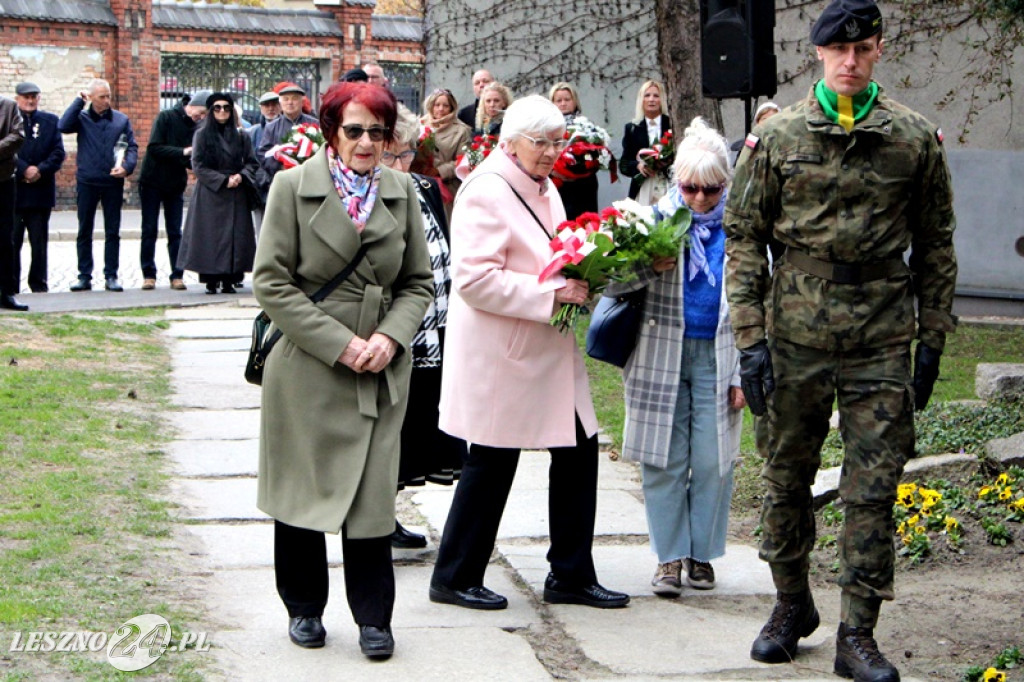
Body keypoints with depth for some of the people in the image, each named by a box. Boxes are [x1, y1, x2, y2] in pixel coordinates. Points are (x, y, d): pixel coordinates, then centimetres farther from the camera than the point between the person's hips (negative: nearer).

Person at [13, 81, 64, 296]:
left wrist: (40, 170, -11)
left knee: (39, 241, 5)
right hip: (13, 189, -2)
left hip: (41, 188, 2)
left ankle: (39, 283, 12)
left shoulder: (50, 121, 11)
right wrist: (23, 170, -15)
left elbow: (58, 152, 4)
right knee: (11, 240, -1)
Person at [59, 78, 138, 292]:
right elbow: (63, 126, -17)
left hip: (113, 182, 1)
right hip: (87, 182, -1)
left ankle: (111, 276, 9)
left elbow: (132, 147, 5)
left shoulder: (121, 120, 6)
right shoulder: (82, 118, 2)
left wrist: (126, 167, -13)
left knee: (112, 232, 4)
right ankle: (84, 276, 10)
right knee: (84, 232, 5)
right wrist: (79, 102, -11)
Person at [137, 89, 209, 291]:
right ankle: (149, 275, 6)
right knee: (149, 230, 1)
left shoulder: (196, 128, 3)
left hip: (175, 185, 4)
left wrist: (194, 160, -20)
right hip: (152, 182, -4)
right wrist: (182, 152, -25)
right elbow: (154, 148, -18)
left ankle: (177, 275, 4)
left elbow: (192, 161, 3)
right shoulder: (166, 118, -10)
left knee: (175, 233, 3)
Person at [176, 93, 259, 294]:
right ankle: (211, 281, -5)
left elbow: (251, 163, 10)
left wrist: (241, 176, -11)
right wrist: (223, 180, -11)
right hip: (209, 194, -2)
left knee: (234, 236, -3)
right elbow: (198, 166, -3)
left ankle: (229, 281, 0)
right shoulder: (202, 135, 3)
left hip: (235, 195, 2)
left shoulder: (241, 136, 11)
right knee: (210, 235, -6)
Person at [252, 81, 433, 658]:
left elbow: (419, 282, 11)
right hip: (306, 367, -2)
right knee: (302, 488, 8)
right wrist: (340, 344, -13)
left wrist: (390, 337, -8)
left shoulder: (402, 191, 7)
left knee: (373, 495, 0)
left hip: (382, 372, 2)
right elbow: (272, 282, -8)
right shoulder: (294, 187, -3)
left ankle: (374, 617, 12)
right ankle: (305, 607, 25)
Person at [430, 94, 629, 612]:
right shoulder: (487, 192, -15)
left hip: (550, 353, 9)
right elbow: (474, 278, -23)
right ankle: (455, 578, 16)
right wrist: (552, 294, -23)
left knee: (578, 451, 7)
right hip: (502, 355, -9)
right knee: (492, 463, 1)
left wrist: (578, 281, 7)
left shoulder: (544, 189, 15)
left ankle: (571, 575, 18)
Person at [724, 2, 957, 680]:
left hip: (881, 344, 0)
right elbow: (744, 239, 3)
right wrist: (750, 337, -4)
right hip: (795, 337, 0)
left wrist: (933, 339, 6)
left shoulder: (916, 139, 3)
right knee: (786, 479, 11)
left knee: (873, 491, -1)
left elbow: (935, 246, 9)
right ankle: (792, 605, 30)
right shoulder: (778, 137, 1)